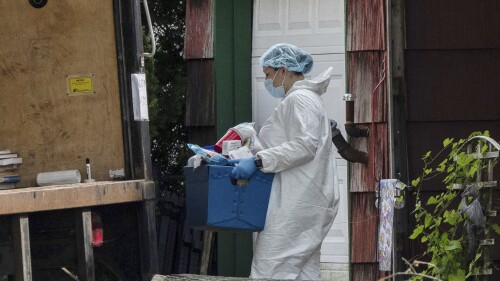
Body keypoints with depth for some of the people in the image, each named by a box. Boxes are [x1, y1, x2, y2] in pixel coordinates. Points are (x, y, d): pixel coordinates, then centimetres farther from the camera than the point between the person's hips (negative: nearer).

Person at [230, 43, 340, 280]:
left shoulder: (300, 99, -10)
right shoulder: (307, 98, 22)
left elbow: (305, 145, -21)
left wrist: (258, 161, -23)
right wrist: (251, 159, 20)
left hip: (297, 203, -11)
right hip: (305, 201, 11)